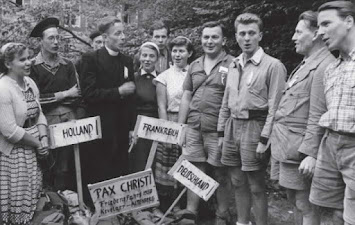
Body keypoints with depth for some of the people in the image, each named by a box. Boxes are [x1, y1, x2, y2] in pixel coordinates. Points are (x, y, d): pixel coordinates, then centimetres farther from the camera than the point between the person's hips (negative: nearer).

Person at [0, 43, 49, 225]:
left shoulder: (29, 82, 4)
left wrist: (44, 138, -7)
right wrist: (38, 143, -12)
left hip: (34, 150, 7)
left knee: (35, 197, 13)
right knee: (18, 200, 5)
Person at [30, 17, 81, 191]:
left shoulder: (67, 65, 12)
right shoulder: (32, 66, 0)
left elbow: (76, 97, 4)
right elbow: (35, 99, -8)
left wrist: (51, 99, -7)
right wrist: (64, 95, -4)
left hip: (68, 122, 3)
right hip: (46, 123, -3)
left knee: (67, 169, 4)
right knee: (47, 171, 2)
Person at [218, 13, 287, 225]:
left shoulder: (273, 66, -9)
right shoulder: (234, 65, 12)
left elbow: (274, 107, -13)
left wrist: (264, 139, -16)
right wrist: (221, 133, 13)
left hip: (254, 126, -6)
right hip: (232, 126, 7)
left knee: (256, 186, 2)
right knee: (238, 182, 15)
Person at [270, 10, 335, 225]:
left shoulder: (324, 66, -15)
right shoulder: (306, 63, 16)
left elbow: (318, 116, -21)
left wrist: (311, 153, -23)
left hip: (299, 148, -10)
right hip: (285, 144, 10)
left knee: (306, 207, 1)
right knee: (295, 200, 19)